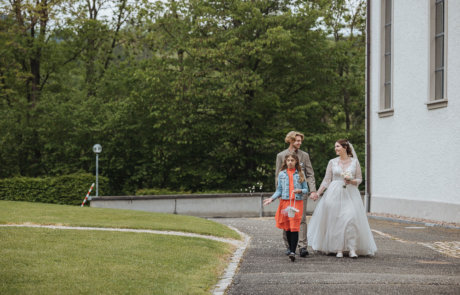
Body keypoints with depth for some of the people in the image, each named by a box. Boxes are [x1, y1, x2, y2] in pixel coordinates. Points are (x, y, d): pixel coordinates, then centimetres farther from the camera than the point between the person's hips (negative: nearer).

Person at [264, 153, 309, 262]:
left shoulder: (300, 174, 7)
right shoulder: (281, 174, 10)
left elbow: (306, 189, 9)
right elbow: (279, 190, 10)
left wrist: (300, 190, -12)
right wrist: (271, 198, -5)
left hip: (297, 203, -2)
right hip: (285, 202, 2)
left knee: (294, 227, -11)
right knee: (287, 228, 3)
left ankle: (293, 252, -19)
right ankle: (291, 249, 13)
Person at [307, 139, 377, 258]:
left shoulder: (354, 162, 5)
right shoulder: (332, 162, 7)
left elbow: (359, 179, 8)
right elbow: (327, 180, 8)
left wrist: (351, 181, -12)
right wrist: (317, 193, -1)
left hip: (350, 194, -1)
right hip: (335, 194, 1)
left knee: (351, 218, -15)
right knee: (336, 221, -2)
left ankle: (352, 249, -13)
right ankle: (339, 249, 6)